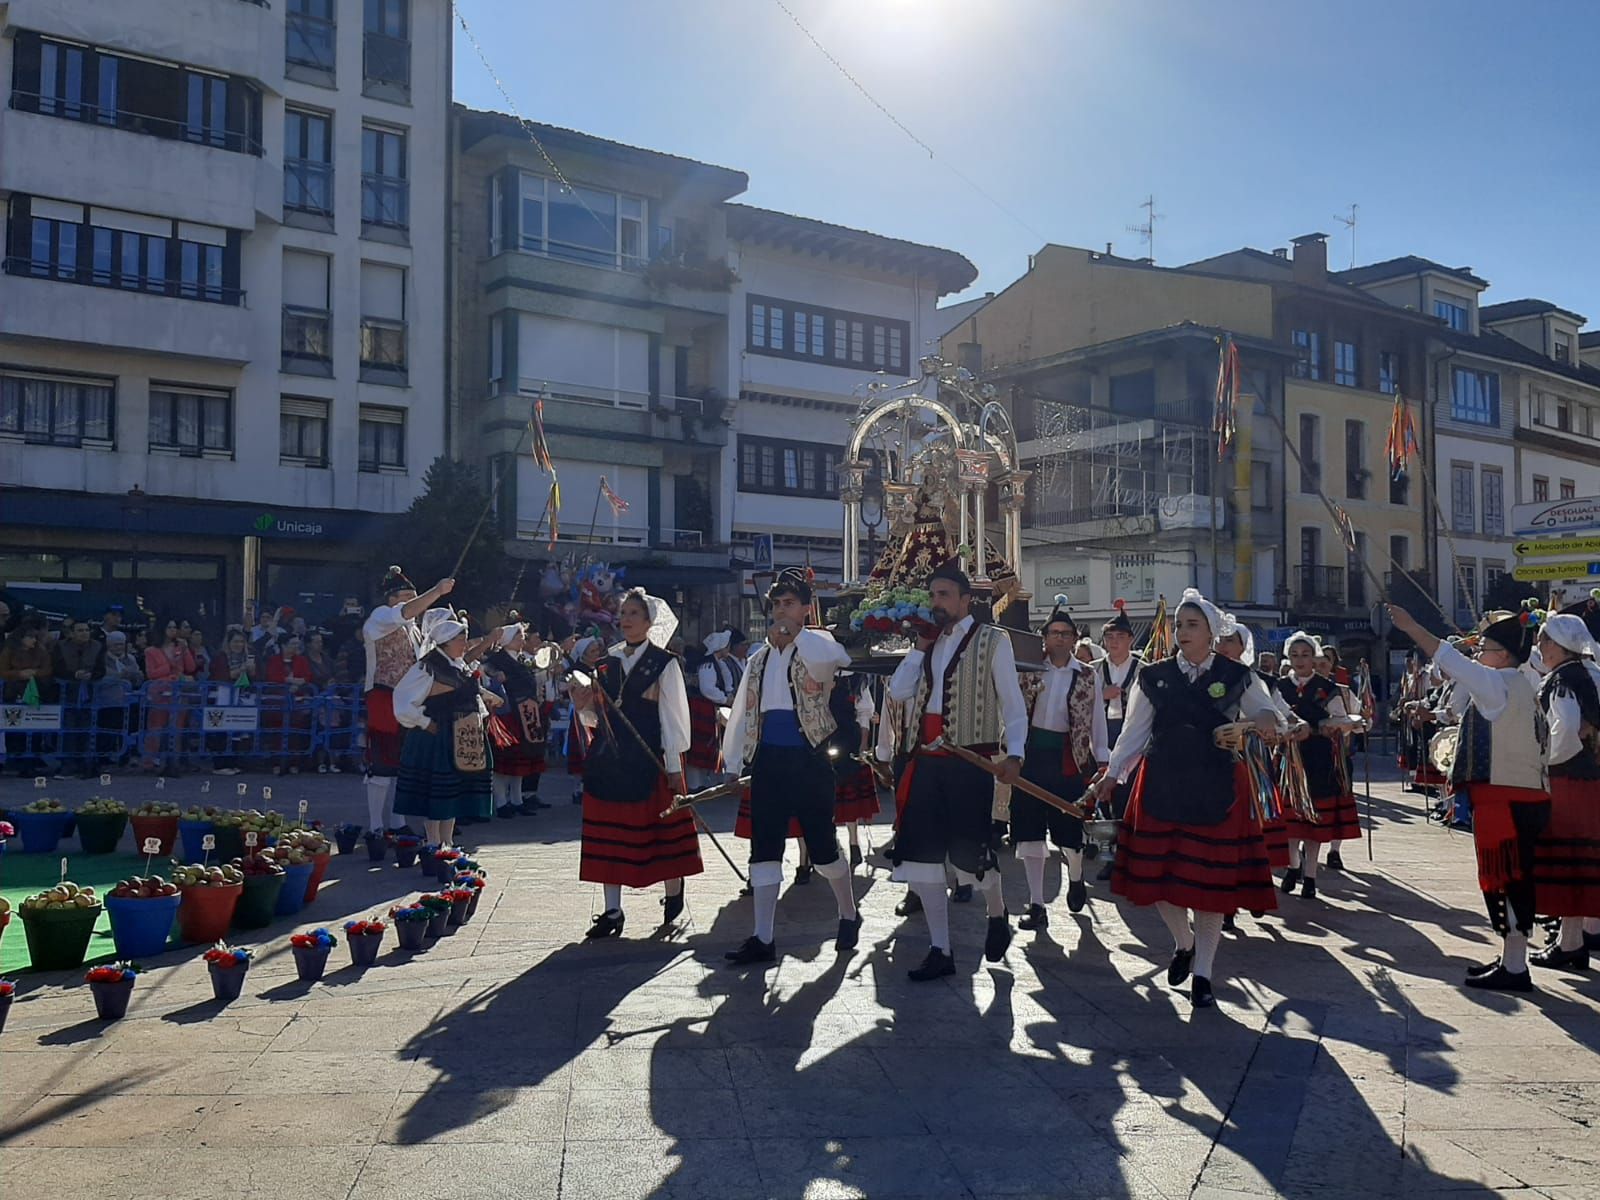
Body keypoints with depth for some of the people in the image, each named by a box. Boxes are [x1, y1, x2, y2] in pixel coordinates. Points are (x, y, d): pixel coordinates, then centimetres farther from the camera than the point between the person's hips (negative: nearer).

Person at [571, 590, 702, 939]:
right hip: (608, 759, 5)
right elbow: (593, 718, 12)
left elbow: (672, 716, -5)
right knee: (609, 834, 5)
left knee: (661, 829, 6)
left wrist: (674, 766, -8)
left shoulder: (664, 664, -5)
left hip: (649, 759, -4)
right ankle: (612, 912, 11)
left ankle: (673, 896, 27)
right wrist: (581, 704, -10)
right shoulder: (605, 663, 9)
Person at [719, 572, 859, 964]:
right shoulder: (760, 656, 16)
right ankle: (762, 939, 8)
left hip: (808, 760, -5)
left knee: (822, 844, 4)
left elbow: (830, 658, -29)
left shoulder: (819, 646, -2)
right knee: (764, 848, 3)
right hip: (768, 760, 5)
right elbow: (744, 710, 16)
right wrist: (734, 762, 12)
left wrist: (793, 634, -19)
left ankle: (849, 917, 28)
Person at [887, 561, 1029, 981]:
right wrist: (921, 645, 0)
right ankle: (940, 951, 14)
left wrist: (1014, 754, -16)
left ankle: (998, 918, 30)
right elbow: (899, 690, 5)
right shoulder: (929, 642, 15)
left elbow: (1013, 703, -5)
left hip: (970, 761, -6)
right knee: (921, 855, 5)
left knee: (971, 852, -1)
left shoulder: (991, 641, -2)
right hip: (927, 760, 6)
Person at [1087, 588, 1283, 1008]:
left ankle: (1203, 972, 15)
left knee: (1211, 878, 1)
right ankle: (1183, 943, 32)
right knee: (1157, 873, 4)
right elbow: (1135, 732, 7)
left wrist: (1267, 720, -16)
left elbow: (1266, 714, 9)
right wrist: (1113, 773, -1)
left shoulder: (1237, 676, 2)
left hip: (1215, 789, -1)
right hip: (1161, 785, 2)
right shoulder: (1154, 676, 5)